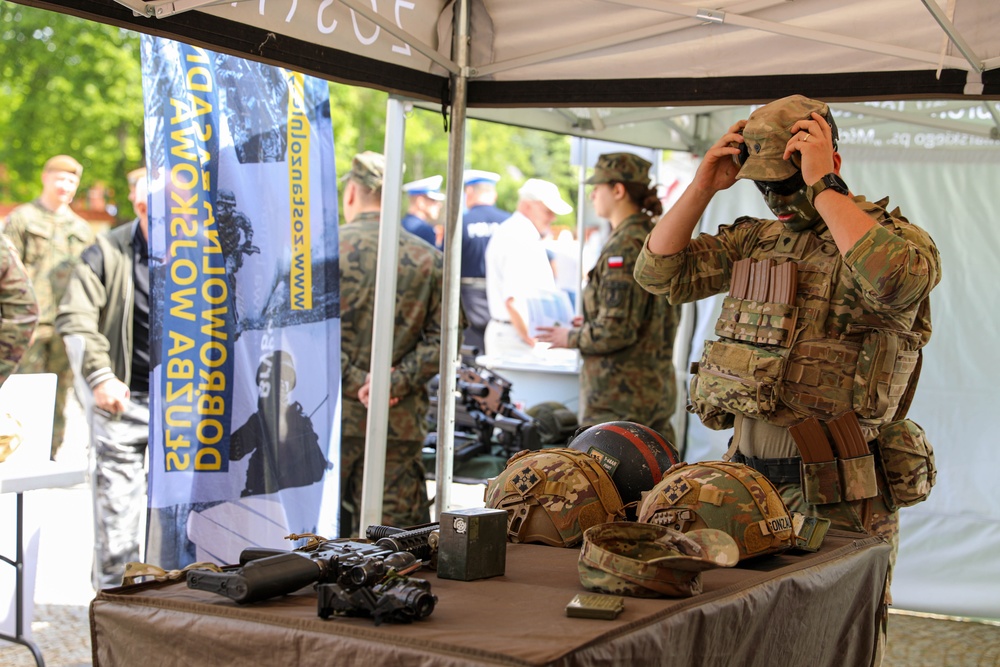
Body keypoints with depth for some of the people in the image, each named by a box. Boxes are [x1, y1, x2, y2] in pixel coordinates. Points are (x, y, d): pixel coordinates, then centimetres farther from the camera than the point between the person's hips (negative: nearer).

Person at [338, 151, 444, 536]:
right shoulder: (430, 260, 4)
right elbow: (440, 339, -1)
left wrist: (354, 380, -9)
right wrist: (394, 382, -6)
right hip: (399, 424, 2)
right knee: (389, 535, 6)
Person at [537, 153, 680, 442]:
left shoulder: (625, 247, -17)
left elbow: (616, 330, -22)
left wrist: (571, 337, -4)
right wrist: (593, 324, 18)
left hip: (619, 393, -10)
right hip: (659, 385, 10)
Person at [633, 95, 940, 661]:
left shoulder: (893, 234, -6)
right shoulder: (754, 239, 14)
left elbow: (896, 282, -30)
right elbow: (660, 272, 12)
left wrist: (822, 187, -23)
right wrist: (703, 187, 1)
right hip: (746, 480, 6)